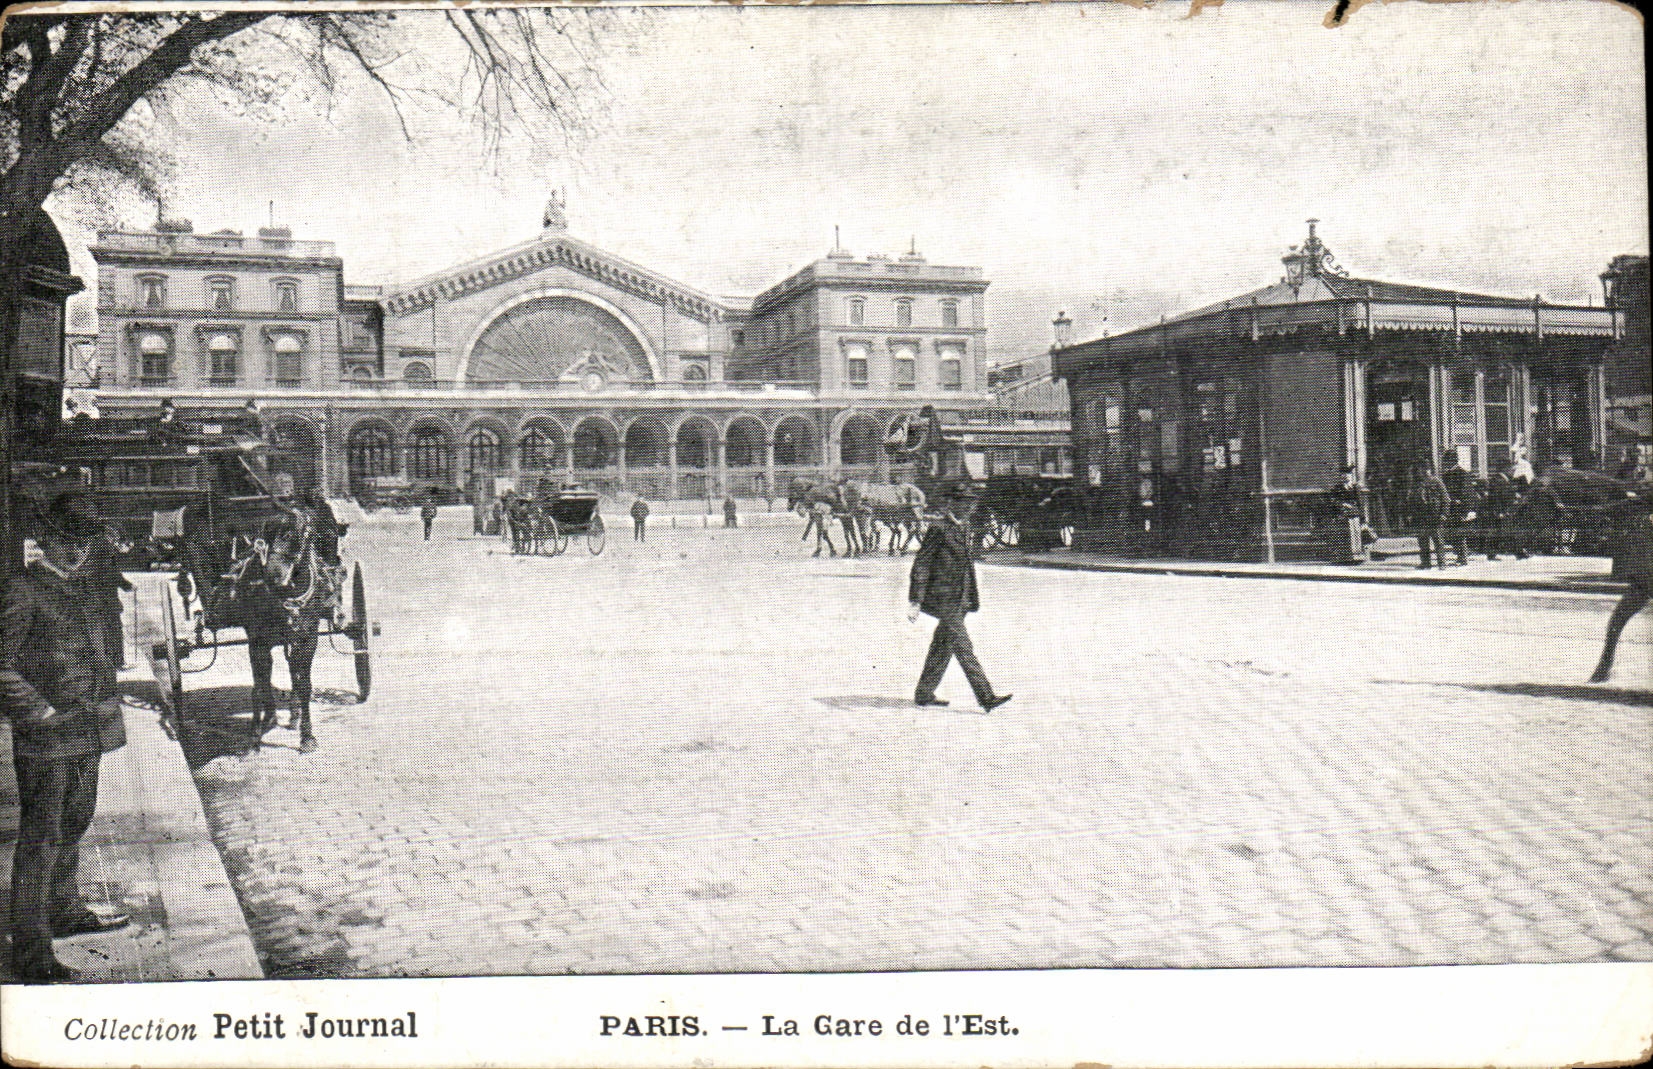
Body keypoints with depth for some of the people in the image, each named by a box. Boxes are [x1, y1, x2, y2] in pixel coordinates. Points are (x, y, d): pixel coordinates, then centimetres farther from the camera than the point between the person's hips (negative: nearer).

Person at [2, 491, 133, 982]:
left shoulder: (78, 590, 15)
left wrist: (106, 700, 17)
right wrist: (42, 714, -16)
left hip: (87, 734, 9)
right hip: (46, 738, -8)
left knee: (74, 825, 21)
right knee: (41, 838, -4)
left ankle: (65, 911, 37)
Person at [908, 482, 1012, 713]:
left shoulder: (964, 528, 13)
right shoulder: (938, 529, -12)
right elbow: (921, 564, -12)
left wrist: (973, 596, 23)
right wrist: (915, 600, -15)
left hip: (959, 599, 8)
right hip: (944, 599, -8)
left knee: (942, 647, 13)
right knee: (963, 648, -8)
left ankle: (924, 694, 22)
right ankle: (986, 697, -9)